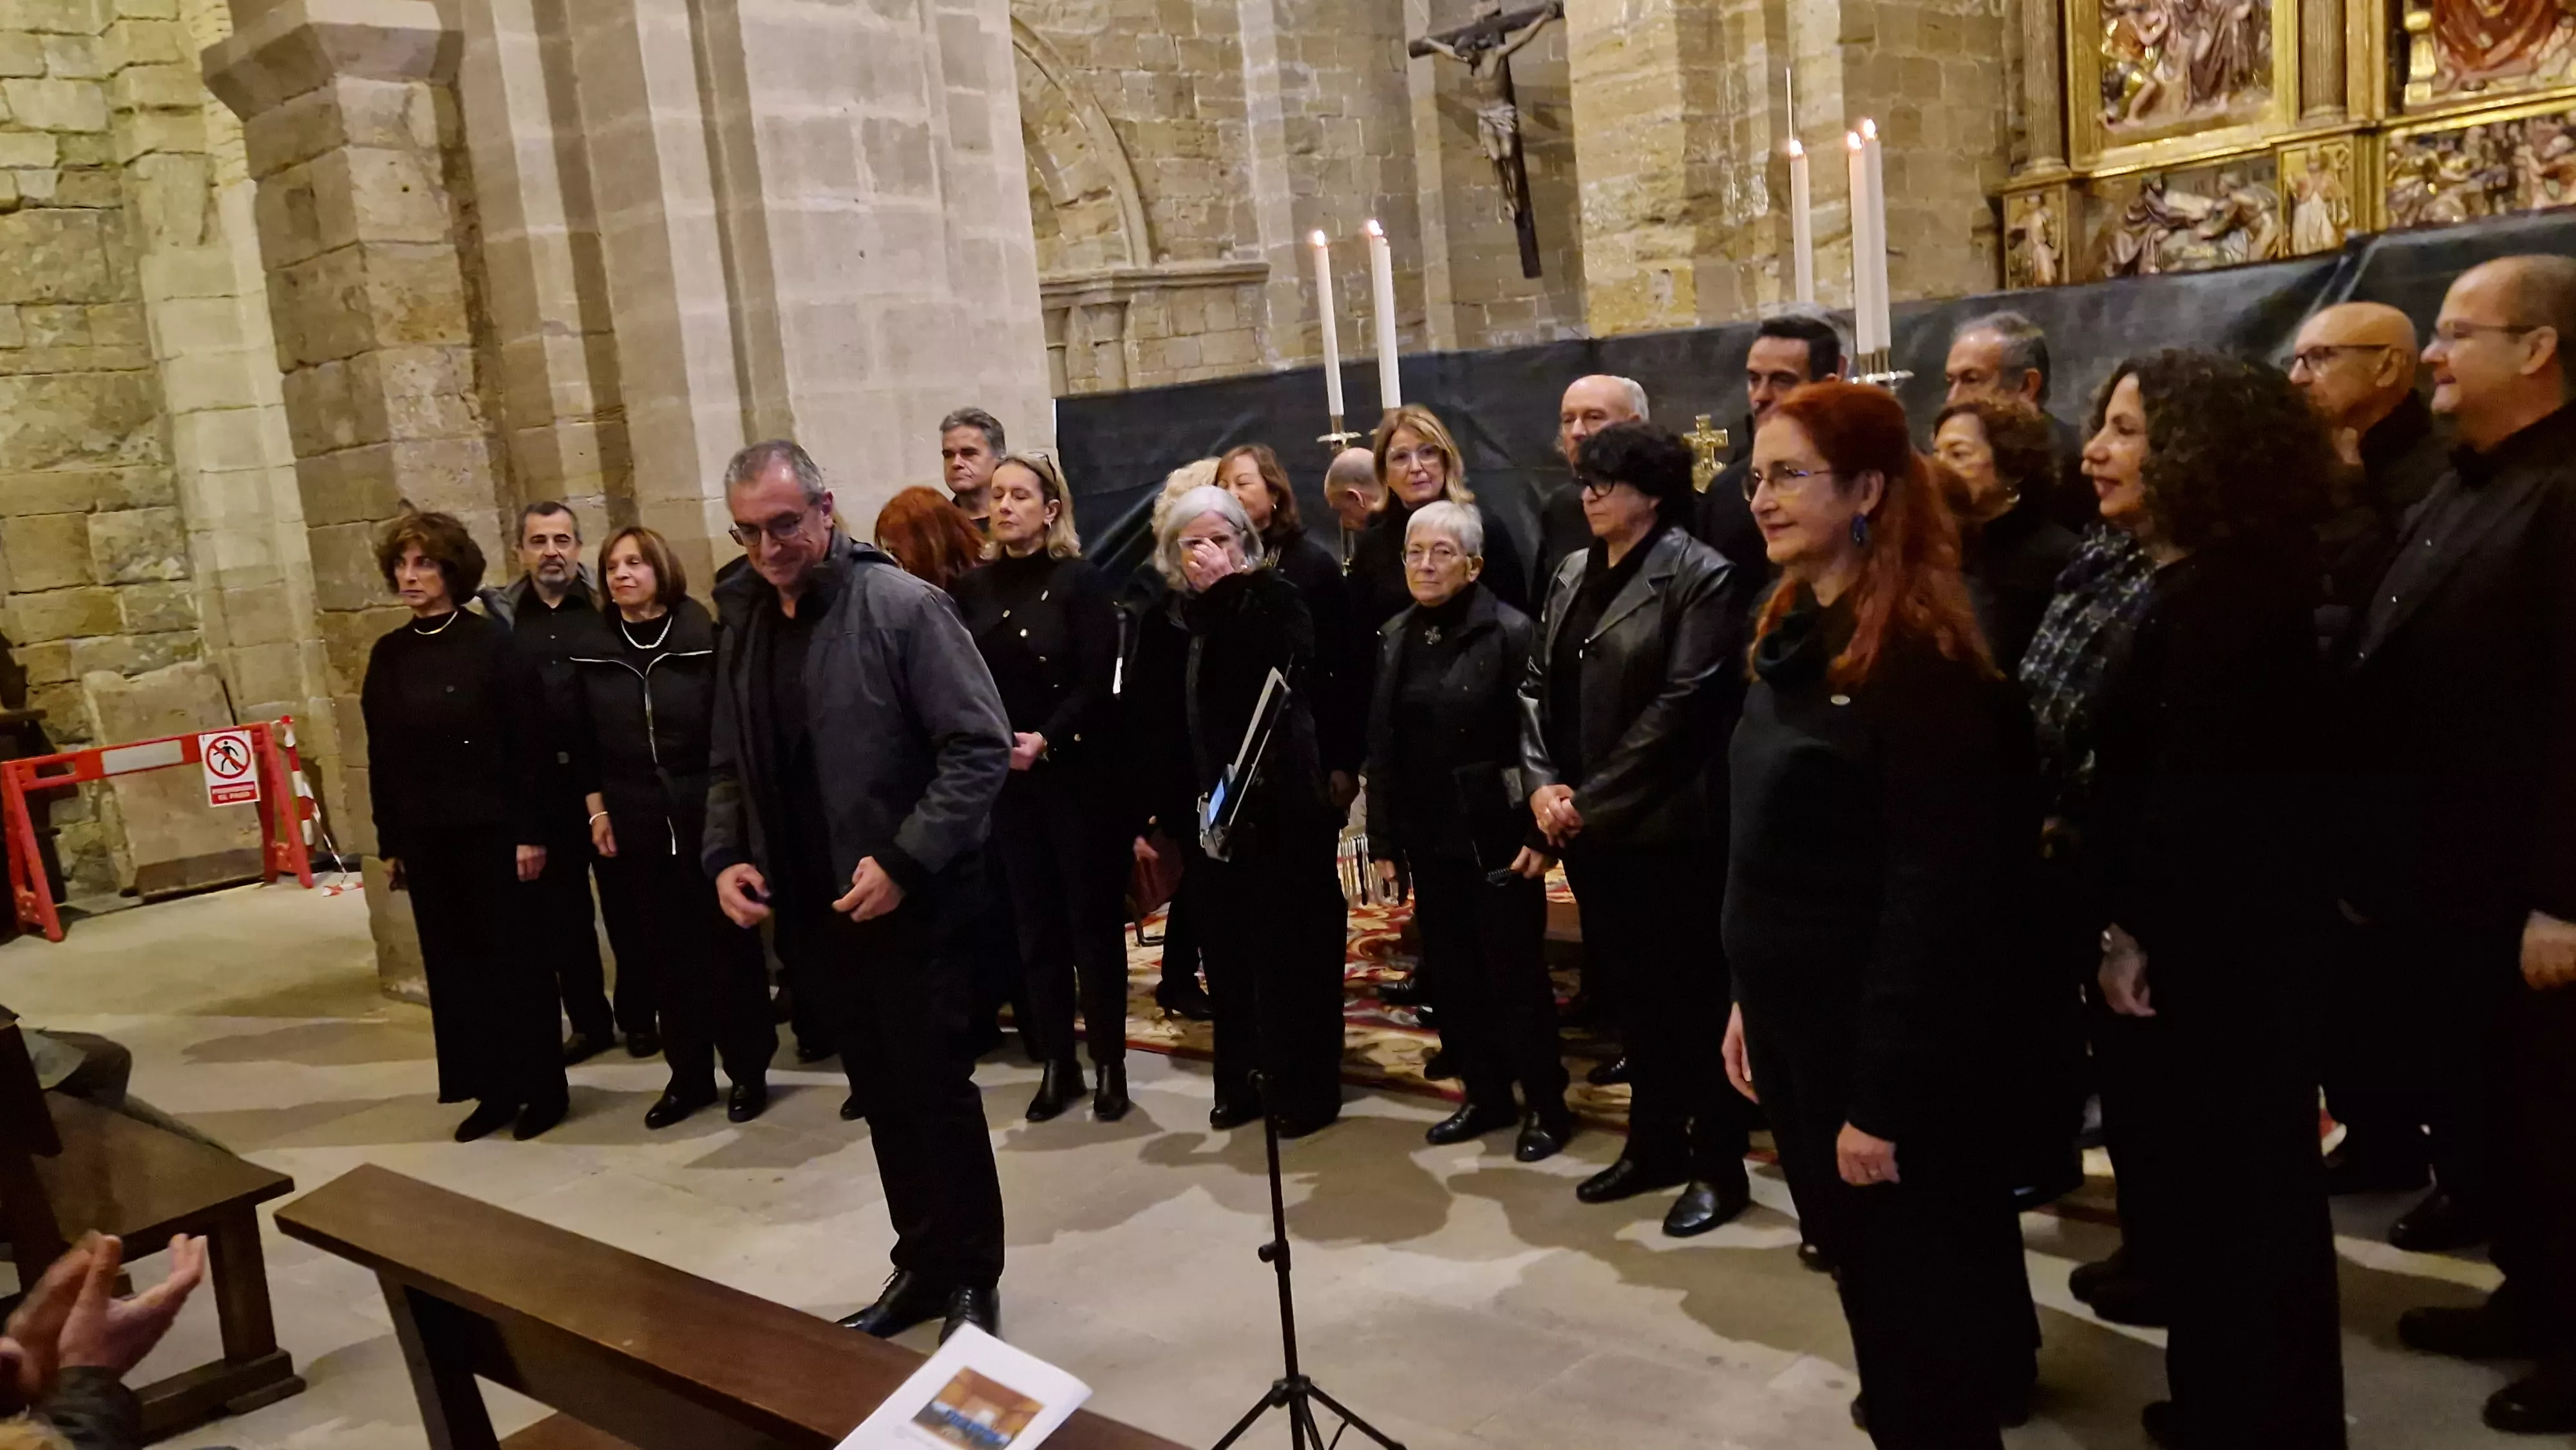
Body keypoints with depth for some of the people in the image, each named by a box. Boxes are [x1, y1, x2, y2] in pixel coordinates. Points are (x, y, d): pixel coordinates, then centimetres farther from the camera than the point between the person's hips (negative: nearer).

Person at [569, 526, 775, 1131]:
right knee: (665, 950, 10)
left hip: (706, 813, -3)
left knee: (727, 942, 3)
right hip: (635, 822, 3)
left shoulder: (704, 637, -6)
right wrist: (596, 810, 5)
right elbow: (584, 743, 10)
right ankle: (689, 1074, 21)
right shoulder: (593, 651, 5)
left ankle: (747, 1069, 15)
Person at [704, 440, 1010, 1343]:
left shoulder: (901, 606, -13)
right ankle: (921, 1266, 30)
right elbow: (730, 766, 17)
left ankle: (973, 1280, 19)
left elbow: (980, 746, -16)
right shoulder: (743, 625, 8)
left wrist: (904, 861, -22)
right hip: (816, 909, 6)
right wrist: (725, 857, 0)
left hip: (909, 905, -6)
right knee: (882, 1099, 16)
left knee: (938, 1096, 3)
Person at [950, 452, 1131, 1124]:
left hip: (1080, 773, -4)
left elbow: (1097, 684, -11)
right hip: (1005, 779, 4)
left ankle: (1110, 1063, 14)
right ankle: (1057, 1062, 20)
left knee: (1093, 919, 3)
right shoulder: (974, 588, 6)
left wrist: (1046, 741, -23)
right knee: (1035, 922, 9)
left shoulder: (1082, 582, -5)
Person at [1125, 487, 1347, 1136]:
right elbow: (1145, 724, 8)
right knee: (1225, 951, 12)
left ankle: (1304, 1085, 14)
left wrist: (1224, 593, -23)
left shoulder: (1273, 597, -5)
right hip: (1202, 812, 5)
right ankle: (1241, 1080, 24)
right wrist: (1149, 814, 5)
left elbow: (1279, 669, -25)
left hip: (1278, 807, -4)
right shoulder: (1166, 619, 6)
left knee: (1289, 948, 3)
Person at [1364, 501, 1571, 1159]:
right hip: (1428, 835, 6)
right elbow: (1381, 745, 8)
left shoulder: (1510, 631, -10)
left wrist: (1536, 832, -18)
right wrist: (1383, 838, 5)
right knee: (1451, 974, 13)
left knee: (1514, 973, 3)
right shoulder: (1395, 637, 7)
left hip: (1495, 833, -6)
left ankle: (1546, 1105, 18)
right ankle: (1487, 1096, 28)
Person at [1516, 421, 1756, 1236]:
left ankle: (1718, 1165, 16)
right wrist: (1542, 786, -5)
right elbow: (1537, 687, 11)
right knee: (1636, 991, 16)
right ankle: (1654, 1145, 29)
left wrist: (1590, 799, -15)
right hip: (1586, 826, 6)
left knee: (1694, 994, 4)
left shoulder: (1700, 575, -8)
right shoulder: (1571, 575, 12)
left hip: (1669, 826, -6)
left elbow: (1681, 704, -16)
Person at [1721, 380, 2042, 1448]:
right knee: (1868, 1262, 21)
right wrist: (1752, 999, 13)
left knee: (1906, 1282, 6)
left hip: (1885, 1038, -8)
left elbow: (1937, 892, -22)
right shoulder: (1796, 634, 9)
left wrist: (1883, 1093, -21)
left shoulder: (1920, 658, -18)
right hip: (1800, 1018, 9)